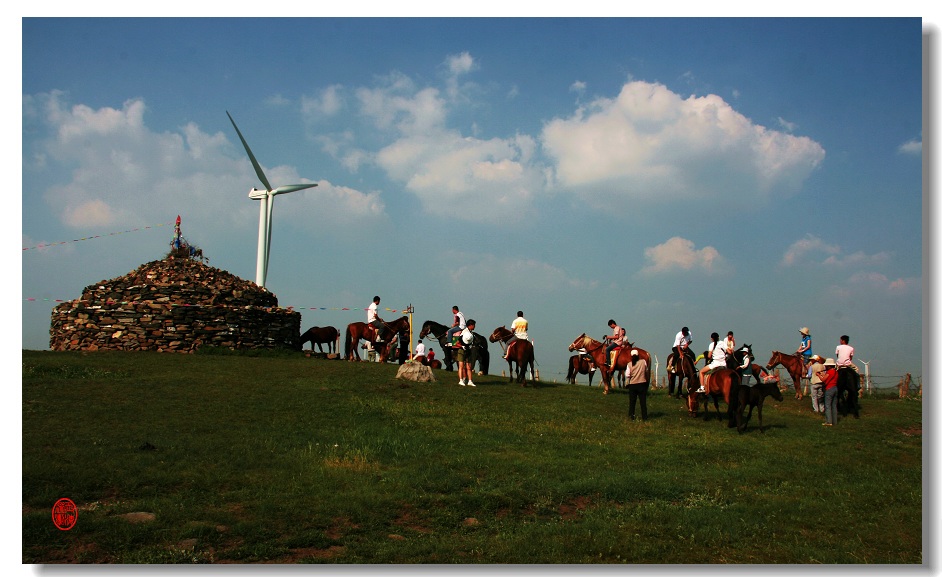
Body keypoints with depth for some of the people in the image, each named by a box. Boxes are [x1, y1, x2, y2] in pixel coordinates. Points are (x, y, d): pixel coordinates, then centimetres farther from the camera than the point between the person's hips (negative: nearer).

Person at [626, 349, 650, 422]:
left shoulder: (630, 364, -10)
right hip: (642, 384, 0)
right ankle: (644, 417, 9)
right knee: (643, 401, 8)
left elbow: (628, 375, -10)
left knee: (632, 401, 11)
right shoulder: (643, 362, -6)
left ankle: (631, 416, 14)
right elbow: (646, 370, 7)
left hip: (632, 385, 0)